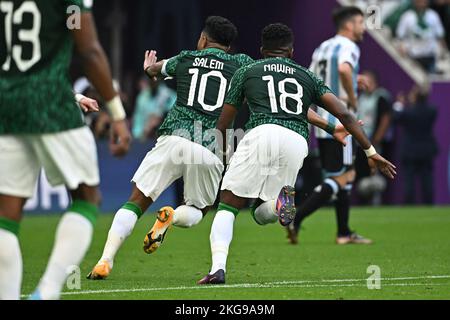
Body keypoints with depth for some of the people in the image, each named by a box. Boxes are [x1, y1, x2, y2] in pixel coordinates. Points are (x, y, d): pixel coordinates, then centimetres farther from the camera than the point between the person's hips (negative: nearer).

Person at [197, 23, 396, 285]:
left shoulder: (246, 72, 24)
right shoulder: (308, 77, 29)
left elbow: (223, 126, 24)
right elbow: (344, 114, 17)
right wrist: (371, 152, 16)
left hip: (263, 133, -2)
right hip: (298, 142, 3)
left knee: (228, 206, 6)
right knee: (261, 214, 19)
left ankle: (218, 268, -19)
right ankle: (280, 202, -19)